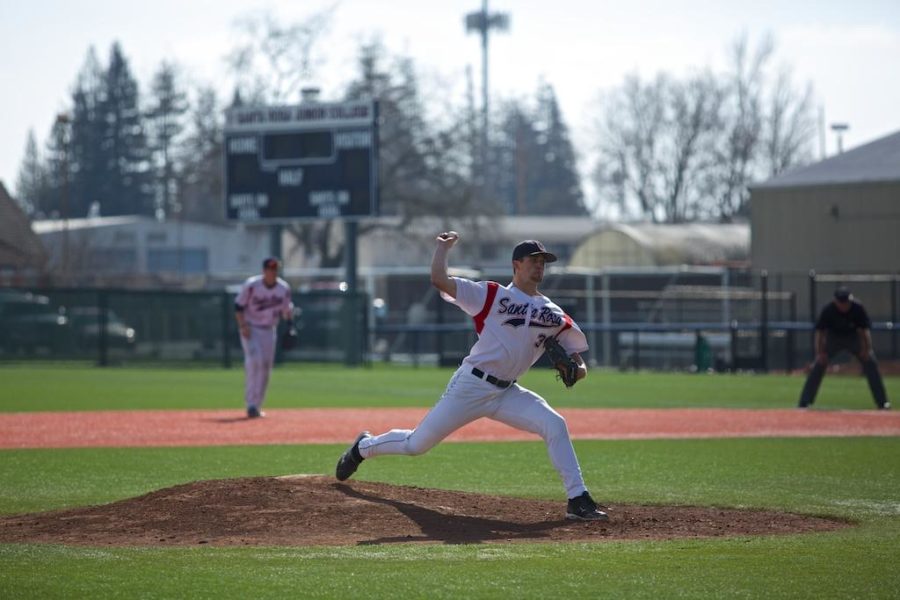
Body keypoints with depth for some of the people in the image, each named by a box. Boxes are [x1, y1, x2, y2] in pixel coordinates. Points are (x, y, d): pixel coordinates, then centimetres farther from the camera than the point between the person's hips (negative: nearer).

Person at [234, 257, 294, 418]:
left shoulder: (284, 288, -5)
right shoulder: (251, 285, -16)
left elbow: (285, 313, 8)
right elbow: (238, 306, -9)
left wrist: (290, 311, -12)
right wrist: (242, 325, -18)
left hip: (269, 330, 4)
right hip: (250, 328, -4)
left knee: (265, 367, 3)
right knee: (254, 361, -20)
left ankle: (256, 406, 14)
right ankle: (251, 404, -18)